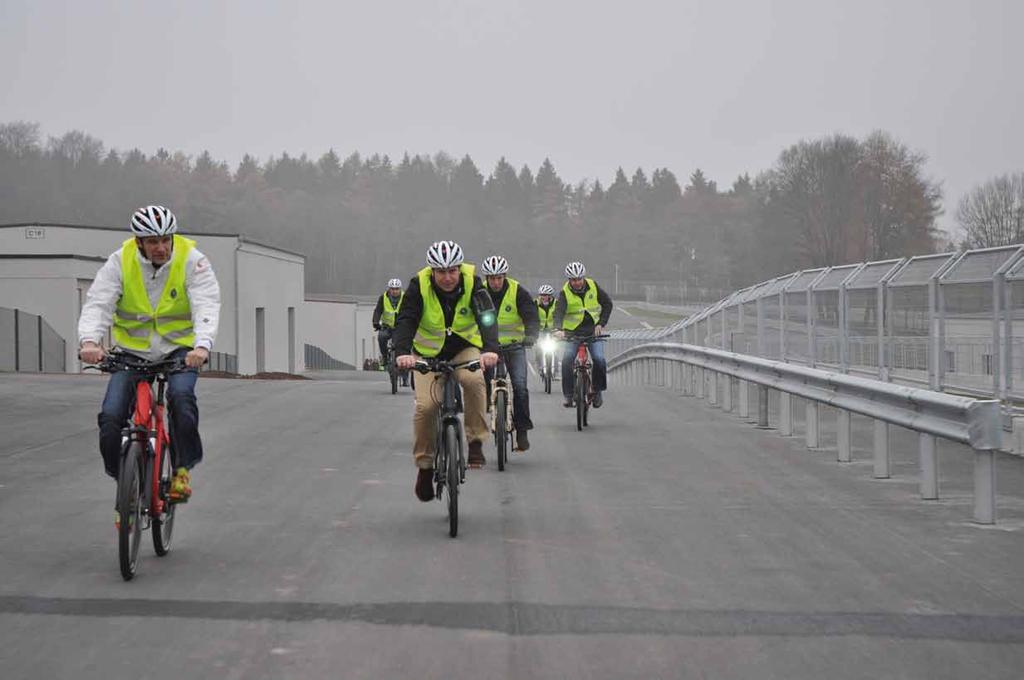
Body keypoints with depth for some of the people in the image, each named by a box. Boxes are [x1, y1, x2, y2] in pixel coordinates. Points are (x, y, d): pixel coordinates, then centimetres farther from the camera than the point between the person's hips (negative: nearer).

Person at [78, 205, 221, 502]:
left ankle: (183, 469, -11)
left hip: (179, 348, -2)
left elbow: (206, 306, -26)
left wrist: (202, 346, -45)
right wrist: (89, 341, -40)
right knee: (110, 417, -14)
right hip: (133, 350, 2)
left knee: (181, 397, -31)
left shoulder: (191, 260, -15)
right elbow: (98, 304, -19)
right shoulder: (120, 261, -11)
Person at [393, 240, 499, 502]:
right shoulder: (419, 285, -20)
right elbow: (405, 321, -29)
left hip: (465, 348, 0)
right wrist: (402, 352, -49)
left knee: (473, 380, -33)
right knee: (426, 406, -18)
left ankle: (476, 442, -19)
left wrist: (490, 350, -50)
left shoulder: (472, 282, -20)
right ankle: (424, 465, 1)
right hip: (429, 353, 0)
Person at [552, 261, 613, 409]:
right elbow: (558, 312, -25)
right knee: (567, 360, -21)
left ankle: (598, 390, 4)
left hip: (593, 330, 1)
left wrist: (601, 324, -8)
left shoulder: (593, 287, -6)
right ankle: (568, 395, -12)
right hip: (572, 332, -1)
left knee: (599, 359, -18)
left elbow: (607, 304, 3)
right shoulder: (565, 293, -12)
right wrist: (559, 329, -44)